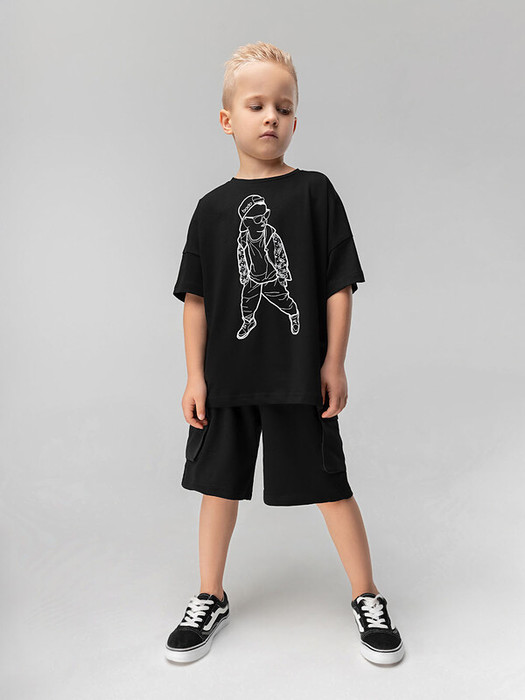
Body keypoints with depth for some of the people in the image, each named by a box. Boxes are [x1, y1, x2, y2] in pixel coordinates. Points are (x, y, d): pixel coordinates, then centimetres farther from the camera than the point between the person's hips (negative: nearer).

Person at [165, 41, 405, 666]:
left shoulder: (314, 192, -1)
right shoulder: (214, 206, 5)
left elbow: (339, 285, -2)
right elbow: (196, 297, 5)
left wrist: (333, 363, -6)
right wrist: (195, 375, 1)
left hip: (299, 376, -2)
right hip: (226, 377, 3)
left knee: (330, 484, 5)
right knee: (220, 482, 13)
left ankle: (366, 597, 26)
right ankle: (210, 599, 33)